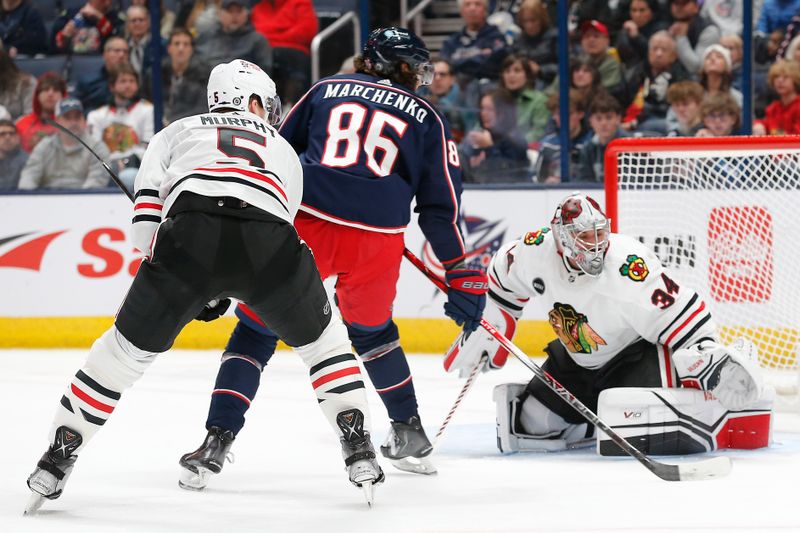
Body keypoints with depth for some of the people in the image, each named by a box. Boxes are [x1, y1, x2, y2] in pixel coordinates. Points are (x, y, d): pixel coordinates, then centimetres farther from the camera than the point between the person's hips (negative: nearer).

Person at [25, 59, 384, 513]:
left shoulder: (176, 134, 34)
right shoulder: (283, 150, 39)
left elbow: (146, 219, 19)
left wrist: (188, 286, 25)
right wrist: (219, 293, 43)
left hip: (189, 238, -1)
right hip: (269, 244, 1)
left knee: (128, 349, 16)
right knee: (323, 339, 27)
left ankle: (58, 458, 15)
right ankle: (359, 450, 18)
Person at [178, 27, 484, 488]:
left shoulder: (328, 89, 19)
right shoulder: (427, 119, 17)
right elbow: (441, 205, 14)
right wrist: (460, 277, 19)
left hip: (304, 225, -1)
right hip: (377, 242, 1)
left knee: (258, 329, 9)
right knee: (371, 329, 28)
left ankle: (218, 440, -5)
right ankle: (411, 436, 34)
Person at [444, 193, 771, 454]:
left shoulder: (629, 269, -33)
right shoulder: (537, 251, -17)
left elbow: (683, 317, -32)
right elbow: (503, 278, 7)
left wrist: (709, 365, -44)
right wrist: (485, 331, 12)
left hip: (637, 351, -6)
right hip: (575, 360, 6)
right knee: (530, 424, -2)